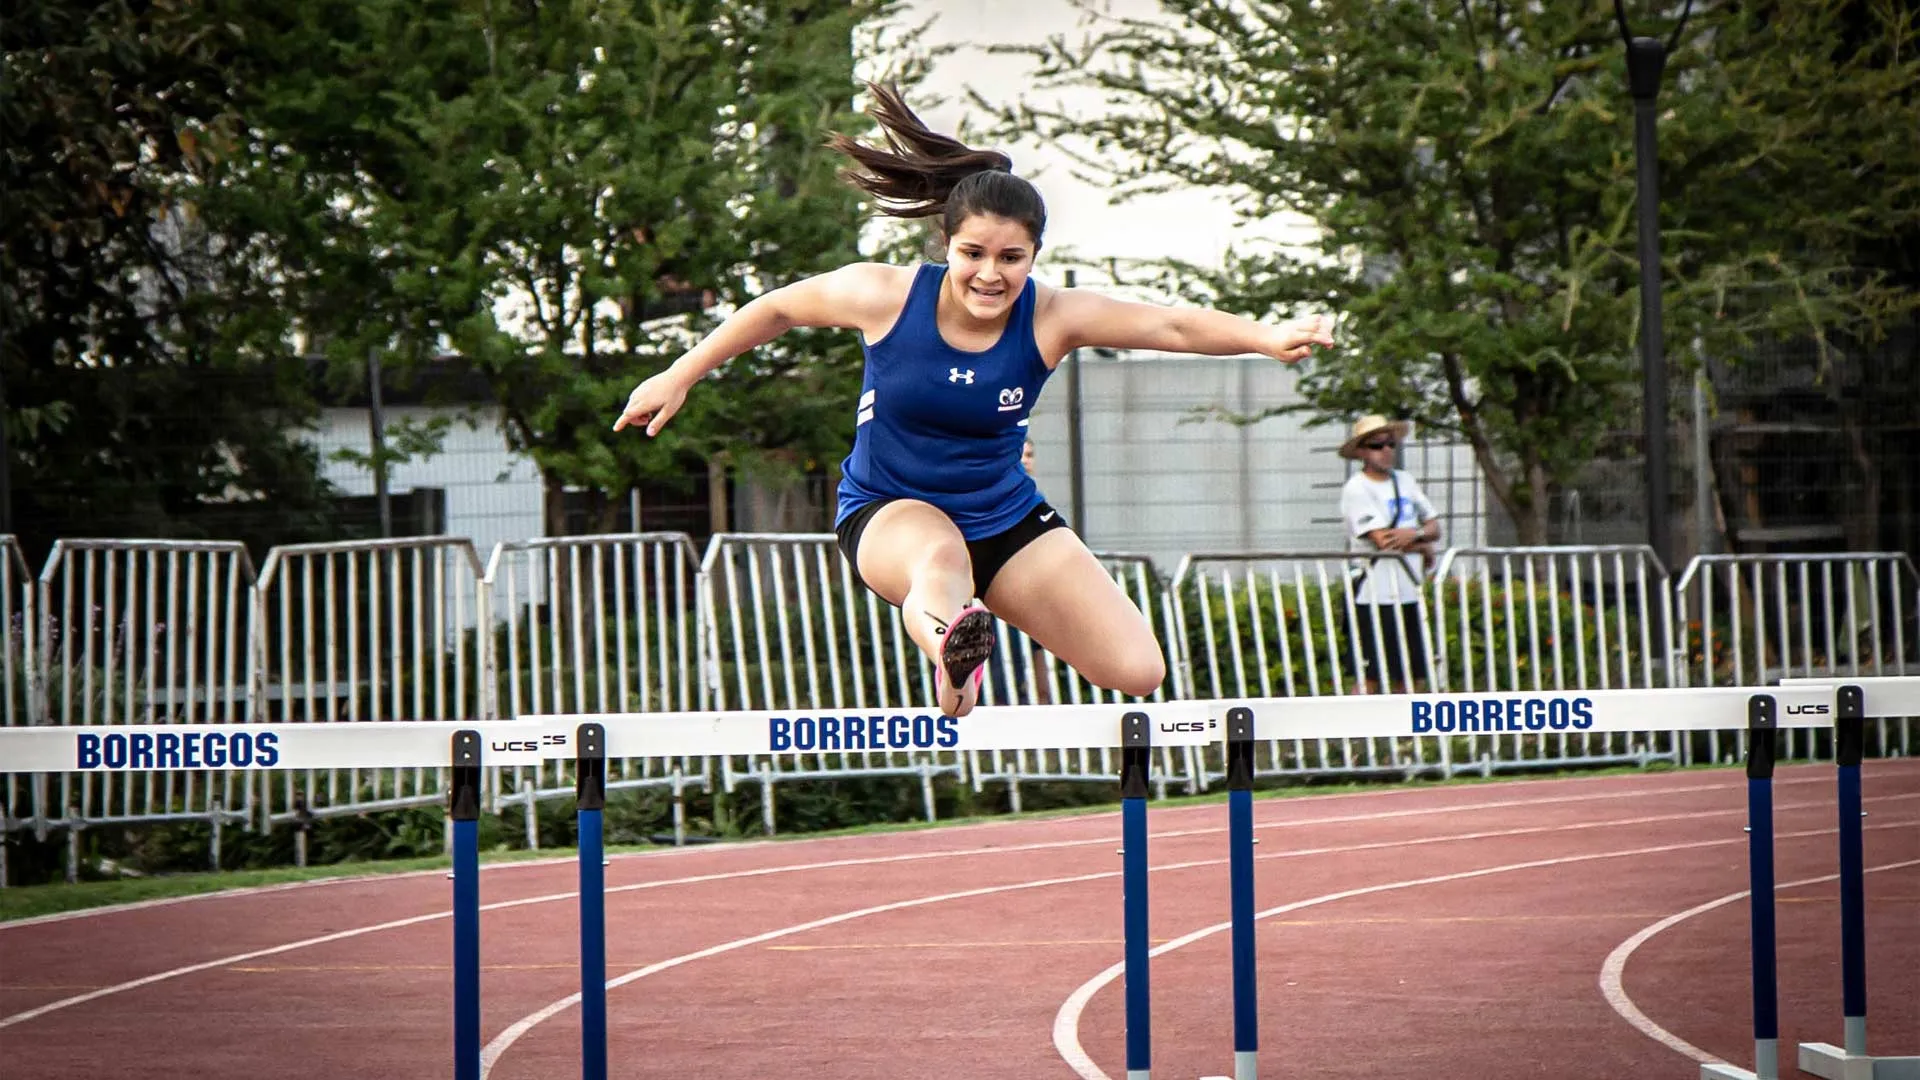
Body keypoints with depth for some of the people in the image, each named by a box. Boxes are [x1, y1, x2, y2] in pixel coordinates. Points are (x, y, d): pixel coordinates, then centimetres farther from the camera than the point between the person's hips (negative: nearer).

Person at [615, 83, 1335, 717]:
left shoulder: (1050, 318, -16)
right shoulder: (886, 296, -18)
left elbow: (1171, 325, -27)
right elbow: (777, 308, -2)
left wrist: (1267, 338, -43)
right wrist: (679, 378, 5)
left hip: (1006, 518, 3)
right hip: (887, 511, -3)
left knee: (1140, 672, -8)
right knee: (940, 556, -42)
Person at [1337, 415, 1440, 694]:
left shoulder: (1405, 481, 14)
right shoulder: (1357, 489, -8)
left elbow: (1434, 528, 11)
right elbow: (1382, 540, -16)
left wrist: (1415, 534, -11)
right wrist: (1422, 545, -2)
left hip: (1410, 594, 7)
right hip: (1375, 597, -7)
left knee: (1413, 676, 9)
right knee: (1370, 678, -8)